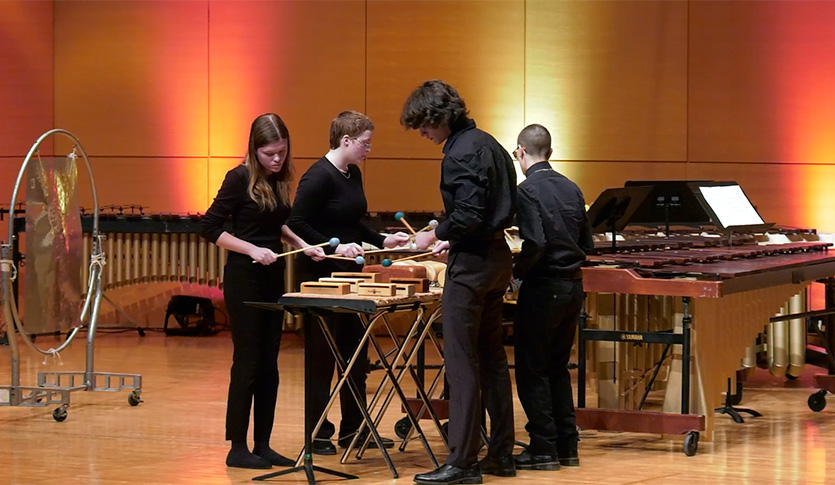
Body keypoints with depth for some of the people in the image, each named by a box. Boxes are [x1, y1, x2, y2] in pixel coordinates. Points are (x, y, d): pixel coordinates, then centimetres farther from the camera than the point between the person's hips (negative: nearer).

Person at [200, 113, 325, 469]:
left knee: (269, 364, 8)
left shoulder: (280, 180, 7)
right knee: (247, 363, -4)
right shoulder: (240, 178, -12)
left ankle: (262, 445, 14)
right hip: (244, 279, -7)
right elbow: (210, 227, -13)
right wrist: (252, 249, -20)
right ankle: (238, 449, 3)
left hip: (273, 277, 7)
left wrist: (302, 245, 8)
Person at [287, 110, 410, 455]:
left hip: (349, 273, 9)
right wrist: (333, 247, -24)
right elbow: (297, 224, -19)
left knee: (356, 355, 12)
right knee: (322, 358, -1)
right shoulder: (319, 177, -16)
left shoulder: (353, 175, 10)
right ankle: (318, 435, 7)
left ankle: (352, 429, 21)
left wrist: (383, 240, 11)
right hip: (321, 277, -9)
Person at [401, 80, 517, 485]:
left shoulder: (460, 154, -17)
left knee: (461, 363, -7)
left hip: (472, 264, -10)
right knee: (492, 358, 14)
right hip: (496, 257, 10)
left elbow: (467, 217, -24)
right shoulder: (487, 143, 13)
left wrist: (434, 235, -8)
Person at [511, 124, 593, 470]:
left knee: (532, 371, 2)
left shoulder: (528, 190, -14)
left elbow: (535, 244, -24)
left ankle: (544, 448, 3)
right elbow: (587, 244, 10)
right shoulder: (571, 188, 8)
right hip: (573, 286, 7)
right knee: (558, 367, 17)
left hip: (542, 288, -7)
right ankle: (567, 447, 18)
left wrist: (516, 271, -9)